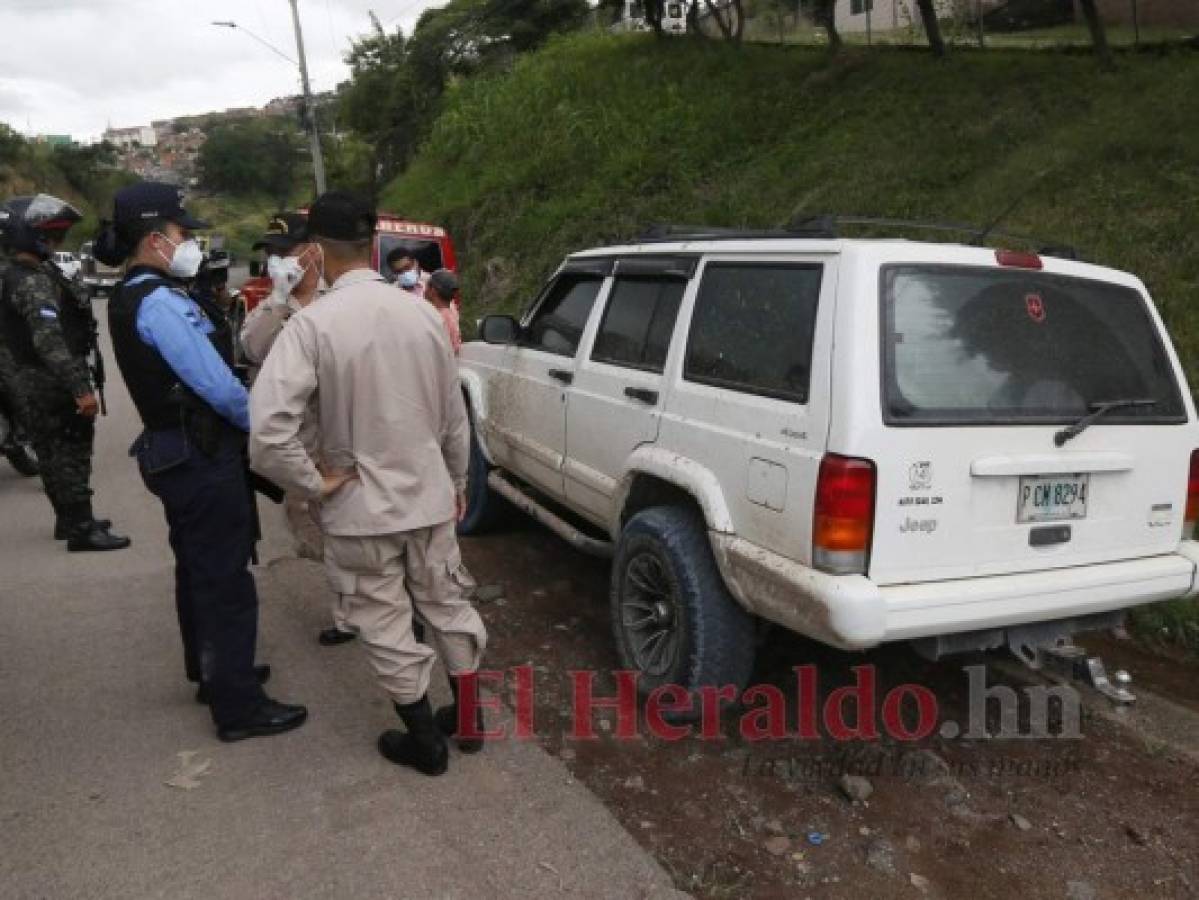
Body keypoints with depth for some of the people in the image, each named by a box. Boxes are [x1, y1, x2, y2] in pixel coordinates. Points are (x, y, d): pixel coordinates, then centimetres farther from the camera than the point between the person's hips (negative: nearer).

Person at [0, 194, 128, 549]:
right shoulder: (32, 281, -19)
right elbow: (50, 341, -29)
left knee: (54, 453, 17)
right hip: (52, 384, -10)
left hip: (35, 382, 10)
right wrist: (81, 388, -32)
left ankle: (68, 519, 29)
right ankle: (81, 530, -1)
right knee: (71, 453, -5)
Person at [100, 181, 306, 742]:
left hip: (176, 453, 10)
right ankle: (238, 708, 8)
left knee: (198, 570, 22)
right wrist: (260, 423, -7)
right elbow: (216, 383, -23)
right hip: (202, 458, -10)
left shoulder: (133, 298, 11)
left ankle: (211, 672, 39)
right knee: (226, 580, -2)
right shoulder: (159, 302, -21)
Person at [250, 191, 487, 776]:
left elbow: (267, 431, -26)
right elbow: (454, 415, 6)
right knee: (449, 606, 20)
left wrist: (316, 483, -10)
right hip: (429, 495, 4)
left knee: (389, 631, 13)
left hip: (361, 507, -4)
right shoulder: (423, 314, -3)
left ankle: (425, 742, 28)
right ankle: (468, 719, 36)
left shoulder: (312, 323, -17)